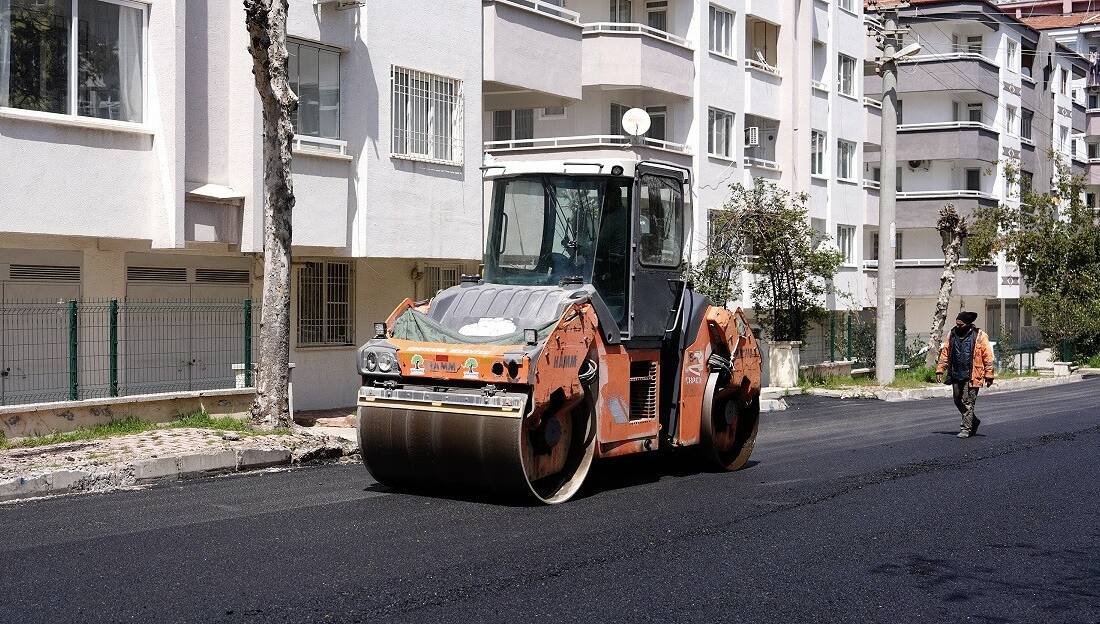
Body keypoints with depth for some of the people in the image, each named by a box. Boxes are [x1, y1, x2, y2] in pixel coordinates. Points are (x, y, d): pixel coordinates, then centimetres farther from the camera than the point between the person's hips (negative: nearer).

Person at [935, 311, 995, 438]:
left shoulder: (979, 336, -6)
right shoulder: (952, 335, 8)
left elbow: (988, 357, -5)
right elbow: (945, 353, 12)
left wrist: (989, 375, -8)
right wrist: (940, 370, 5)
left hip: (971, 376, -5)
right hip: (956, 375, 6)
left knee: (968, 403, -5)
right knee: (958, 401, 12)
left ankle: (966, 429, 3)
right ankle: (973, 421, 32)